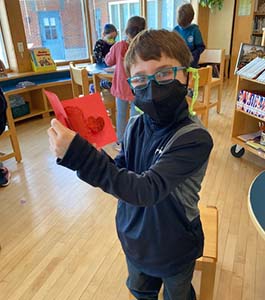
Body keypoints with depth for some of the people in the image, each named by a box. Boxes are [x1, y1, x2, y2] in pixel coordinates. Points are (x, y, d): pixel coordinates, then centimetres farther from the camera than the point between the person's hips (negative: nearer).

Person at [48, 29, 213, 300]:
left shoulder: (194, 137, -31)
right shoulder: (136, 125, -13)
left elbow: (147, 190, -38)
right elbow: (120, 172, -8)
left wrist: (81, 155, -45)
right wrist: (93, 152, -27)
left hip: (174, 248, -4)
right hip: (135, 237, 5)